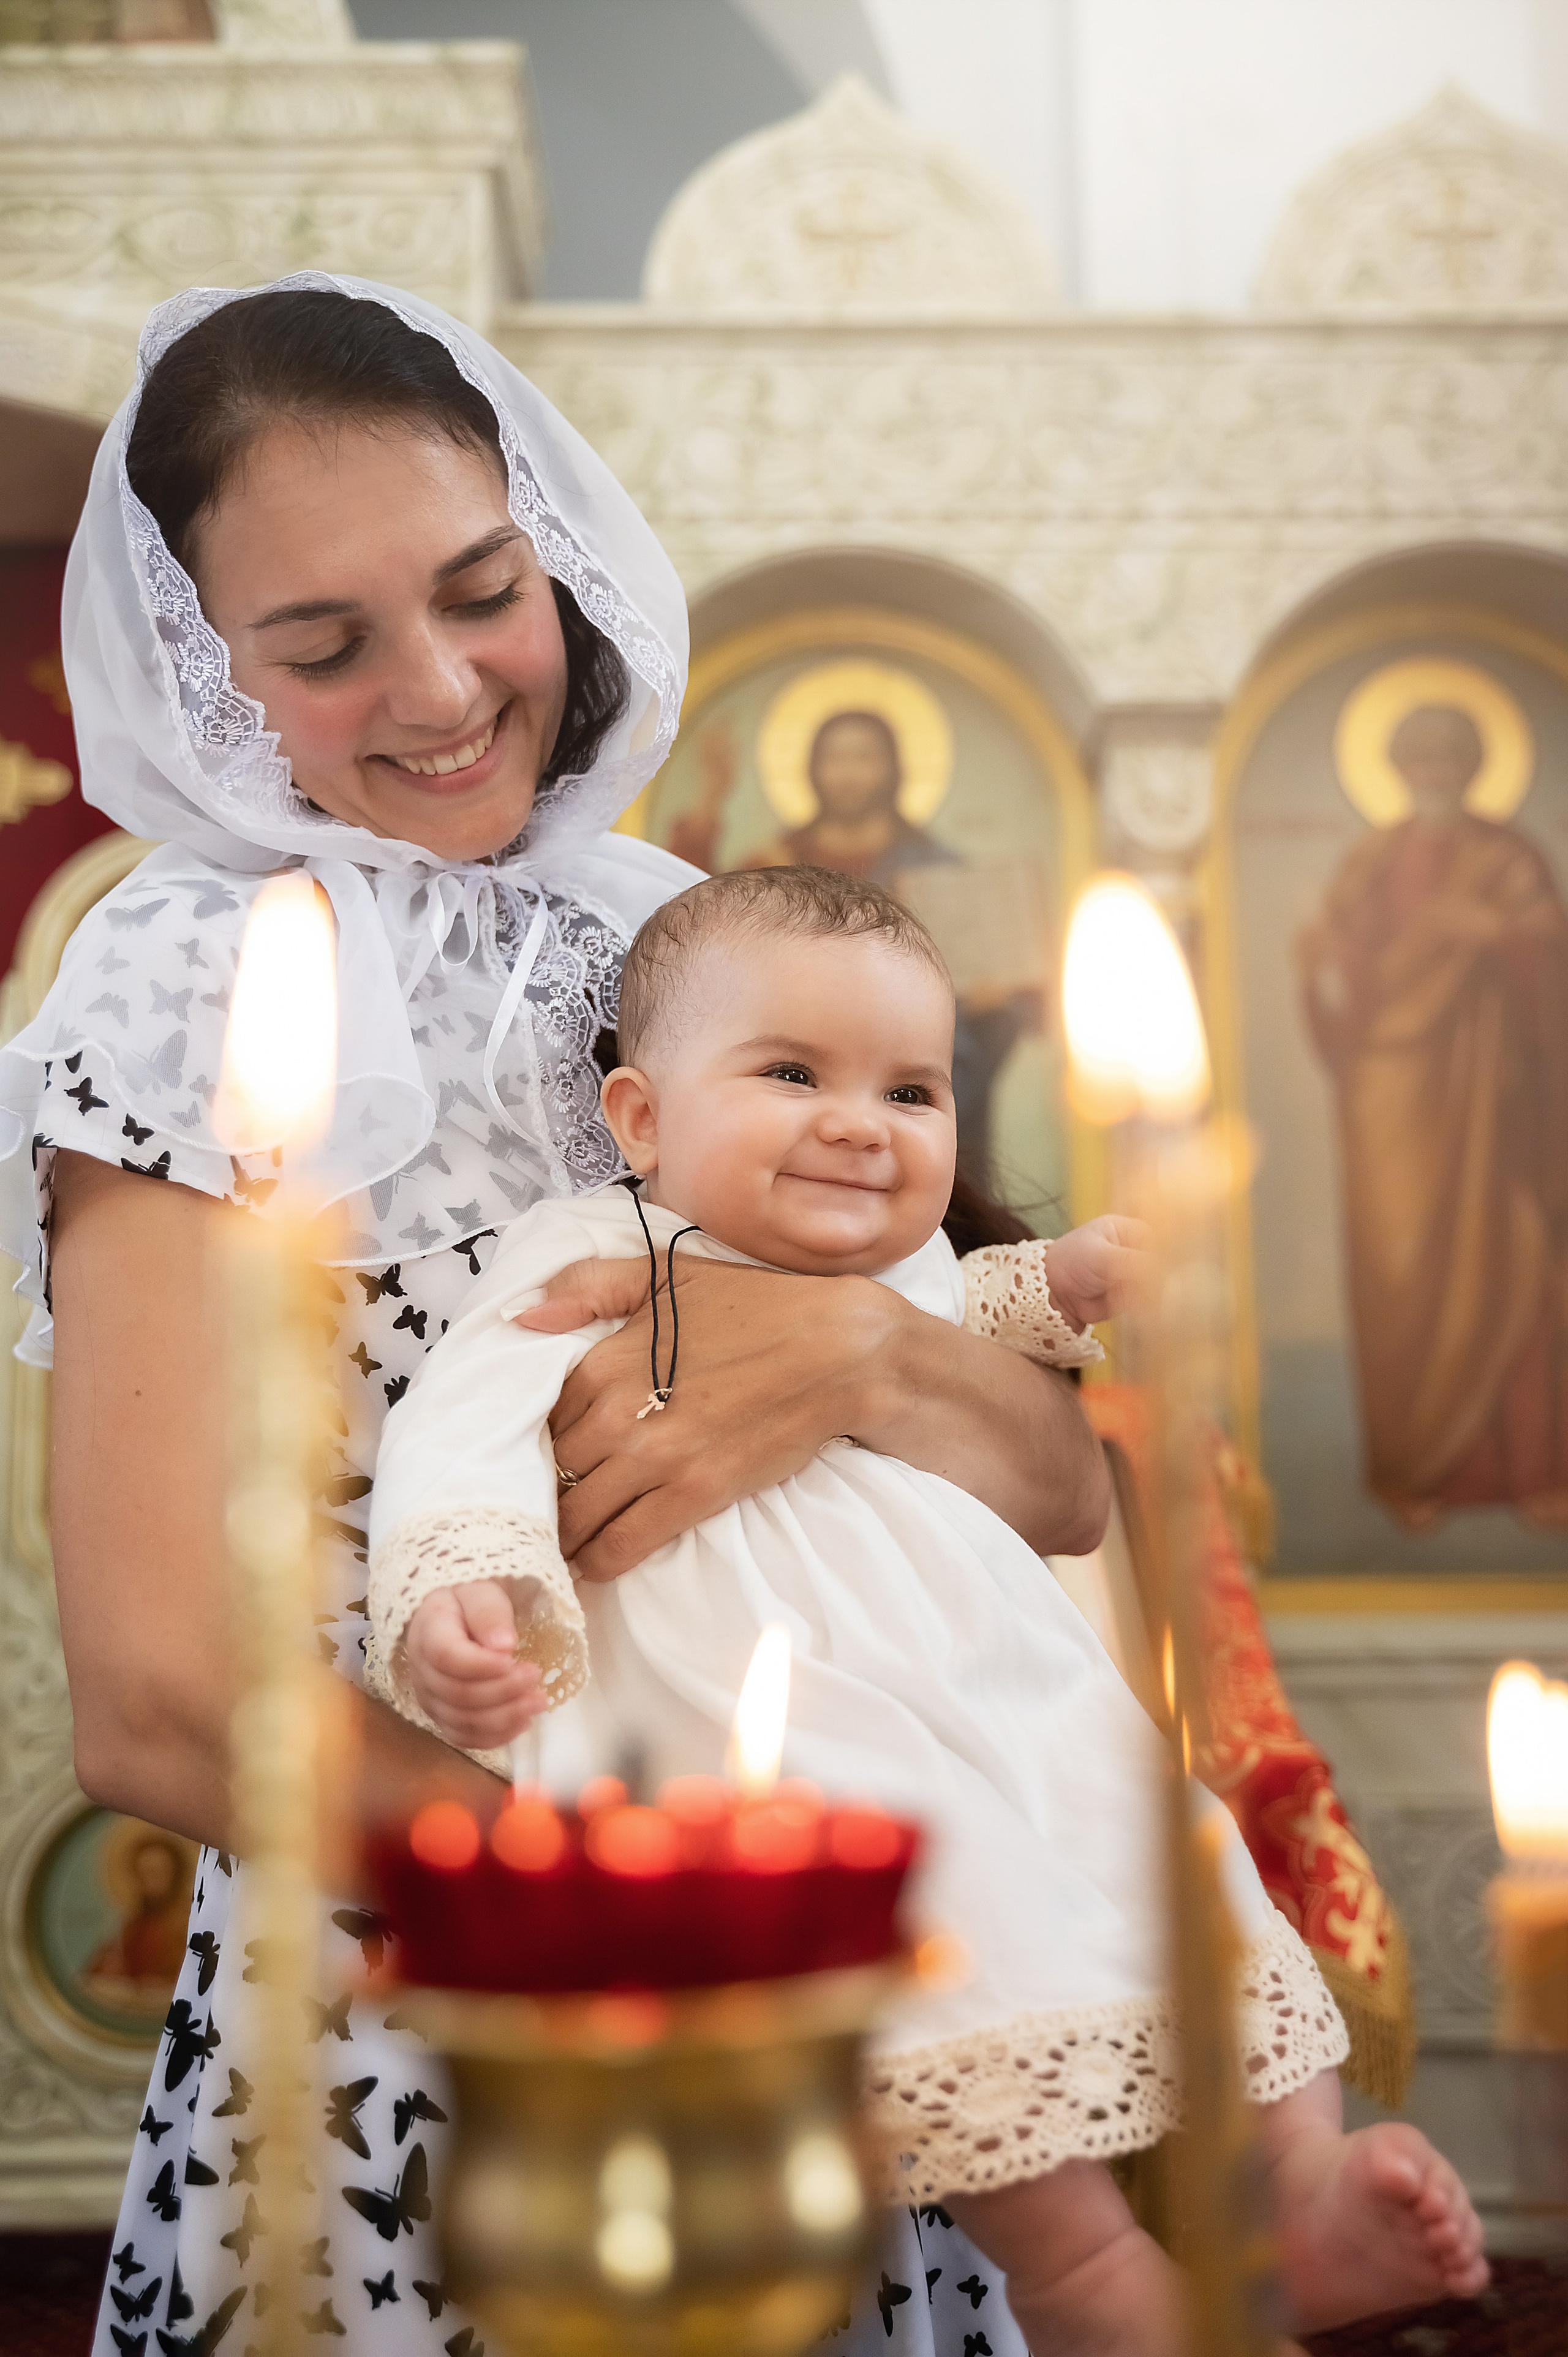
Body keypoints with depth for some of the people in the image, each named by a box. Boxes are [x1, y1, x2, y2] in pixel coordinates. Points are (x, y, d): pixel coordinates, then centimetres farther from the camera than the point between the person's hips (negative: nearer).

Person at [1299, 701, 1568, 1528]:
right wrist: (1328, 967, -17)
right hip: (1397, 1097, 1)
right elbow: (1338, 955, 5)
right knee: (1404, 1271, -3)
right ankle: (1416, 1466, 5)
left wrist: (1495, 930, -23)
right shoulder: (1372, 864, 11)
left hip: (1487, 1092, -1)